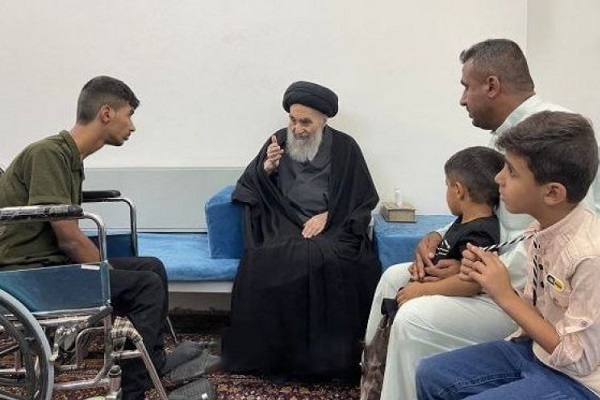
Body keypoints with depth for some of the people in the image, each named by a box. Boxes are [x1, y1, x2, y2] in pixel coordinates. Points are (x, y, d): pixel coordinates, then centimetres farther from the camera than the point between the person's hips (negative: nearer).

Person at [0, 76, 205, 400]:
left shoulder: (70, 155, 11)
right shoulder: (47, 153, -18)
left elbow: (67, 239, 7)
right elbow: (70, 239, -20)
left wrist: (107, 270, -3)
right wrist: (110, 275, -10)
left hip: (52, 262, 10)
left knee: (151, 267, 11)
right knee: (147, 285, -14)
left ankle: (153, 365, 20)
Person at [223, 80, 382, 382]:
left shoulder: (345, 148, 8)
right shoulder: (279, 141, 14)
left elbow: (364, 198, 6)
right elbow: (250, 188, 15)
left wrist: (327, 214, -9)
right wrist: (267, 168, -6)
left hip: (332, 225, -1)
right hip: (286, 224, 2)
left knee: (328, 260, -36)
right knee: (267, 261, -33)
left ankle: (330, 354, -22)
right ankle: (273, 352, -21)